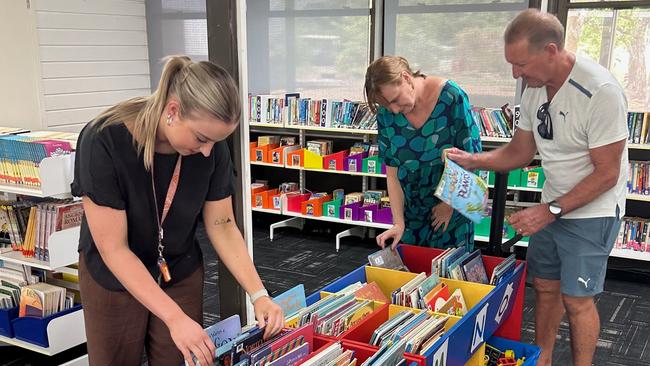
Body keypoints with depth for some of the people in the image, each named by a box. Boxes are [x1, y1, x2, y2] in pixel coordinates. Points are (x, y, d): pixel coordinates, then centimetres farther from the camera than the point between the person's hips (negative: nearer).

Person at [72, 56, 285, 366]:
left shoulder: (212, 147, -19)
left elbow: (222, 225, -8)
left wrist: (258, 294, -19)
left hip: (181, 275, 3)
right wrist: (175, 318, -31)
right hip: (114, 280, -2)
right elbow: (114, 249, -26)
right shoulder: (104, 141, -30)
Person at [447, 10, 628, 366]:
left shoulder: (600, 92, -25)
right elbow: (519, 152, 7)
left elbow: (607, 173, -21)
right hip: (551, 207, 7)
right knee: (545, 286, 14)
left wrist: (551, 211, -21)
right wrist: (472, 160, -8)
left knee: (576, 299, 2)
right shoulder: (534, 89, -3)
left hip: (591, 212, -6)